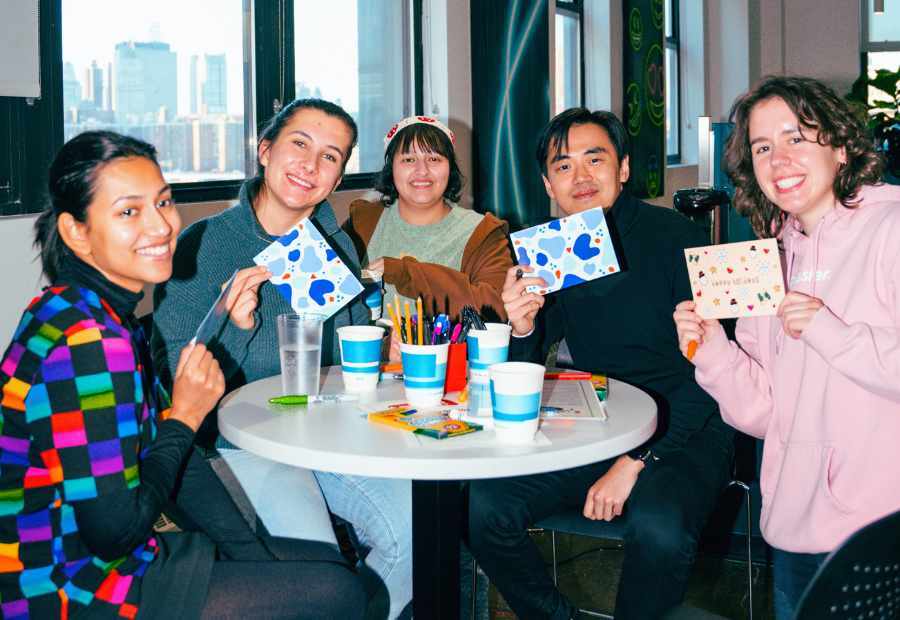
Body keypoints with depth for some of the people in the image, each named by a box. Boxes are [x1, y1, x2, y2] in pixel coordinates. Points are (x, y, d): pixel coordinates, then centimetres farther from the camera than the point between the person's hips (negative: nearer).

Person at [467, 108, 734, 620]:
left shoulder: (673, 236, -9)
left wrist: (635, 462, -19)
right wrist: (523, 329, -18)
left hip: (684, 433, -4)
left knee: (658, 527, -34)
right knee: (481, 505, -15)